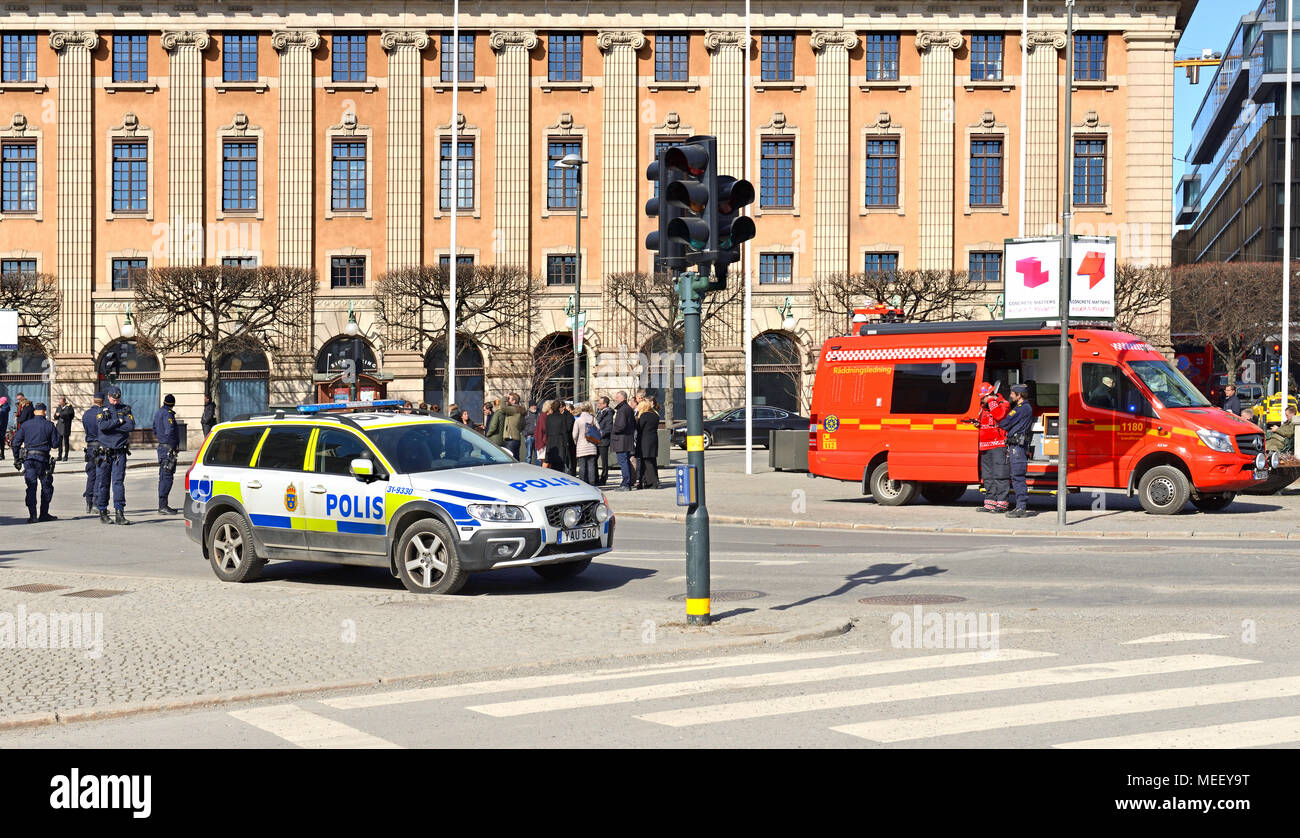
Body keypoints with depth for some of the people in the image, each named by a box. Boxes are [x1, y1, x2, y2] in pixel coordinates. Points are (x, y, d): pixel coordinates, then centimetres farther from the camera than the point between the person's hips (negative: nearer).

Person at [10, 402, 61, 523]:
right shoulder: (49, 425, 0)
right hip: (43, 458, -2)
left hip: (28, 458, 2)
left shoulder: (26, 425, 5)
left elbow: (16, 442, 5)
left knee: (31, 486, 3)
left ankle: (32, 515, -4)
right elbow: (55, 444, 0)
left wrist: (16, 458, 13)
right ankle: (44, 514, 10)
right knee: (47, 486, 11)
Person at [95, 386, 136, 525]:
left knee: (119, 482, -6)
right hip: (105, 453, 0)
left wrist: (111, 426, -10)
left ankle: (119, 514, -8)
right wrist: (119, 421, -10)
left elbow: (131, 426, -9)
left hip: (120, 452, 0)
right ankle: (103, 513, 11)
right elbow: (102, 425, -14)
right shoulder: (102, 411, 6)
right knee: (103, 483, 3)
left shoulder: (126, 410, 9)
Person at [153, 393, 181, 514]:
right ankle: (163, 506, -13)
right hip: (168, 448, -10)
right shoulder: (167, 413, -14)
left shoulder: (158, 412, 16)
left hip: (162, 446, 10)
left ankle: (162, 505, 20)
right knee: (167, 477, -10)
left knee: (163, 477, 14)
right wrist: (176, 444, -14)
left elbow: (155, 431, 25)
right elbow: (170, 431, -24)